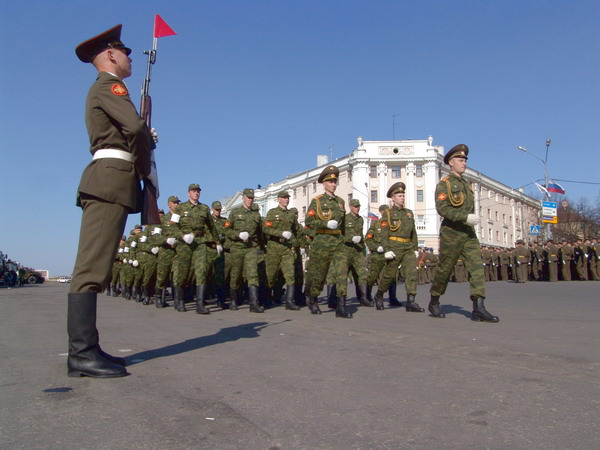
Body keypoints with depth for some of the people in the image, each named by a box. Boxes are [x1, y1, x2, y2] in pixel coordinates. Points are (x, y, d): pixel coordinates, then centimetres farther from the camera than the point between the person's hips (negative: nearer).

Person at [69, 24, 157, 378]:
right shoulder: (108, 85, -1)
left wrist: (145, 138, 8)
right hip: (112, 178, -10)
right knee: (93, 266, -15)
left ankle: (86, 348, 10)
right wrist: (147, 168, -5)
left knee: (95, 267, 6)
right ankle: (82, 353, -16)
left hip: (109, 182, 10)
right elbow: (136, 127, -17)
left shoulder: (103, 91, 30)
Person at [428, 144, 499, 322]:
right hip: (451, 233, -6)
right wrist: (466, 217, -24)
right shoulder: (444, 184, -5)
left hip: (469, 234, 6)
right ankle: (434, 303, 21)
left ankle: (478, 308, -11)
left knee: (476, 266, -8)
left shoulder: (467, 185, 18)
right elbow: (442, 209, -18)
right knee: (444, 269, 3)